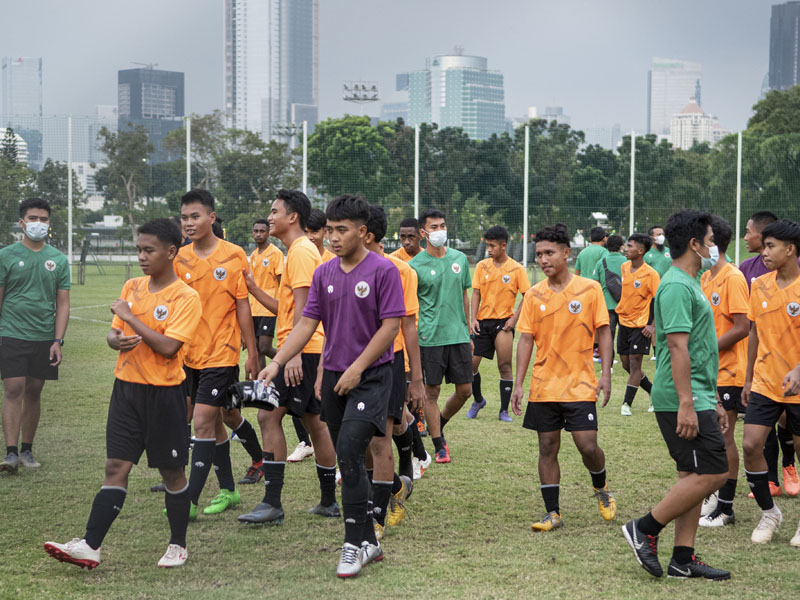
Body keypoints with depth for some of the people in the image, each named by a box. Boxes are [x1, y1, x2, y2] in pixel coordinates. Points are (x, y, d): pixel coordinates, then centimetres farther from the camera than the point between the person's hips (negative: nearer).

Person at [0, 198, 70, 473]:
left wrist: (58, 341, -2)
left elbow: (63, 304, 6)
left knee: (34, 392, 9)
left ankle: (27, 450, 19)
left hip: (44, 338, 3)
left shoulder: (59, 260, 6)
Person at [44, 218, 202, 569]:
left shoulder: (186, 298, -11)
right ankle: (90, 546, -3)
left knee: (171, 471, 7)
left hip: (163, 393, -5)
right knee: (116, 467, 1)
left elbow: (168, 347, -21)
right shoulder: (132, 288, 9)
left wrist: (130, 317, -17)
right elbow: (114, 333, 14)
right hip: (126, 387, 5)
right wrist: (117, 339, -10)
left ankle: (177, 545, 21)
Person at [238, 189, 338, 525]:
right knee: (314, 422, 13)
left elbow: (301, 307, -20)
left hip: (302, 350, -11)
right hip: (308, 350, 11)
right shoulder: (302, 250, 20)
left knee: (269, 416, -12)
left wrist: (294, 353, -26)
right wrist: (253, 289, 12)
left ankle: (272, 504, -13)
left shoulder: (301, 251, -12)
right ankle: (329, 502, 19)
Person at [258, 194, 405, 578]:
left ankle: (354, 542, -12)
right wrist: (276, 362, -4)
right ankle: (369, 542, 23)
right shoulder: (324, 274, 8)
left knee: (349, 449, -20)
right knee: (348, 459, 10)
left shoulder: (383, 271, -9)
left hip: (371, 376, -6)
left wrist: (357, 368, -15)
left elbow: (390, 326, -12)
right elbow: (307, 323, 8)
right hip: (334, 375, 6)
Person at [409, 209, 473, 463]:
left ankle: (438, 426, 31)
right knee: (431, 392, 2)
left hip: (459, 336, 4)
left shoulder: (460, 259, 8)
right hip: (430, 338, -4)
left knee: (465, 390, 6)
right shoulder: (416, 265, -6)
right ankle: (439, 445, 13)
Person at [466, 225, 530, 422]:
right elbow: (476, 293, 6)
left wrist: (514, 318, -9)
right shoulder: (482, 266, 5)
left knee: (505, 365, -8)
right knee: (471, 363, 0)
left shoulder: (516, 269, -4)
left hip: (503, 321, -3)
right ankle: (478, 400, 24)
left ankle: (504, 411, 3)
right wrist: (473, 318, -4)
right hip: (483, 322, 3)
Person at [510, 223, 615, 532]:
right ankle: (553, 513, 13)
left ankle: (601, 488, 24)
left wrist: (605, 375, -8)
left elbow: (603, 332, 0)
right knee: (547, 447, 4)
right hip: (543, 387, 3)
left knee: (587, 446, -8)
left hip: (580, 384, -3)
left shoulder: (590, 289, -3)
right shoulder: (534, 295, 3)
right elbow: (526, 339, 3)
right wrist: (518, 384, -3)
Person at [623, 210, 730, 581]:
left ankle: (683, 560, 13)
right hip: (684, 400, -10)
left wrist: (714, 401, 24)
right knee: (712, 474, -10)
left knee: (693, 477, 10)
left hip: (696, 399, 10)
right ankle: (644, 529, -2)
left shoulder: (689, 284, 19)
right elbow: (677, 347, -22)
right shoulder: (677, 286, -14)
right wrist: (686, 403, -26)